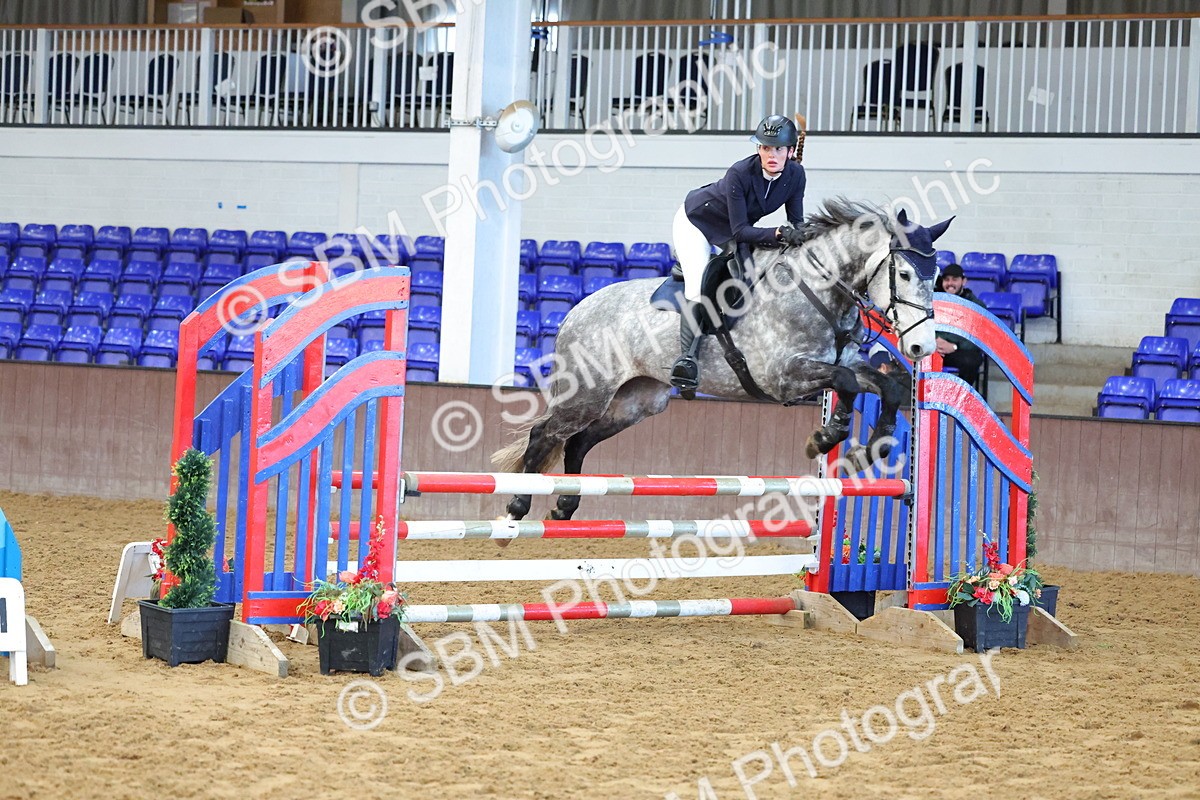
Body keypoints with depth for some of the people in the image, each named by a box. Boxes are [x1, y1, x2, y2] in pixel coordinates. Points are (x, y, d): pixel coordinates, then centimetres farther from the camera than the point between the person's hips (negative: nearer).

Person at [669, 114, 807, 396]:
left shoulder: (795, 175, -21)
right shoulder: (739, 174, -37)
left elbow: (796, 222, -13)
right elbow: (740, 230, -36)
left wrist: (797, 236, -35)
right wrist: (777, 234, -49)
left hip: (733, 231, 8)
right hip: (695, 221, -8)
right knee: (698, 287, -23)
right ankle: (688, 357, -30)